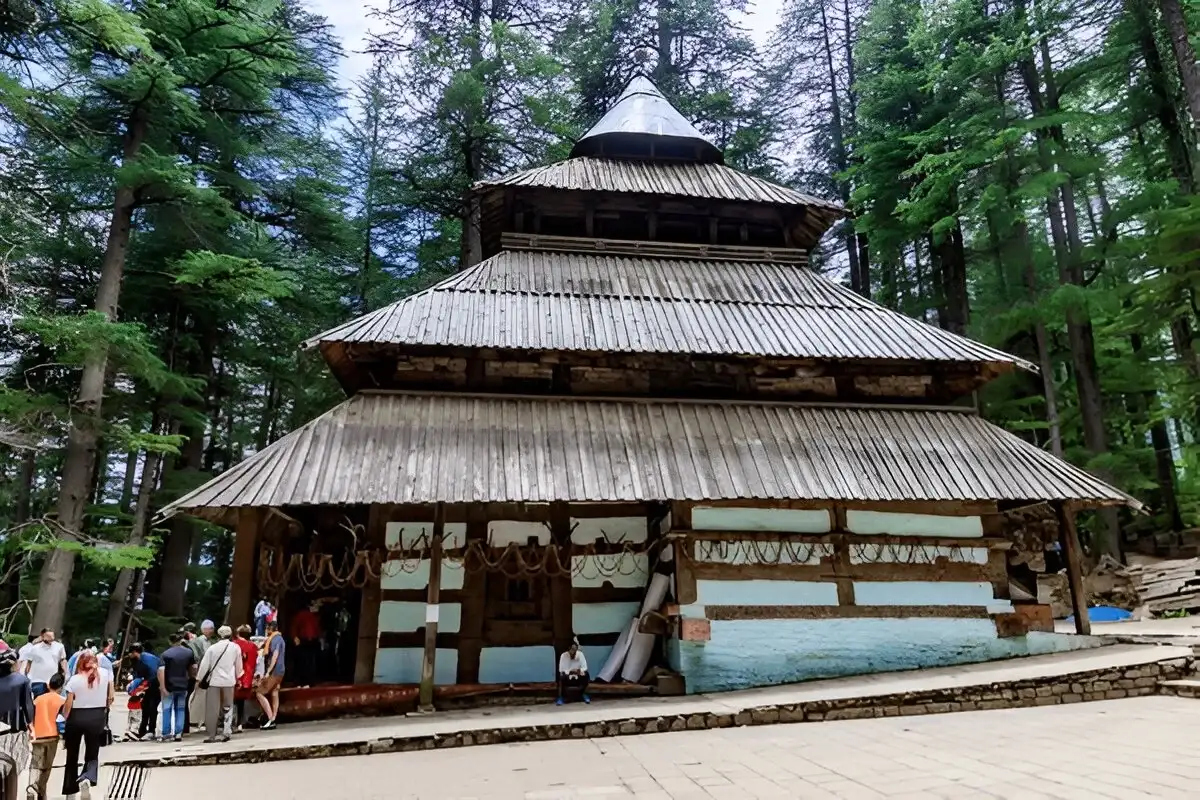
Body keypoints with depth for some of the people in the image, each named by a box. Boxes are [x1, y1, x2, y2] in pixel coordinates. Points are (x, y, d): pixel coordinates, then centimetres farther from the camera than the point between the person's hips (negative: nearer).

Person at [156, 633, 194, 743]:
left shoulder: (165, 654, -7)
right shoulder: (188, 652, 3)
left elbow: (161, 671, -19)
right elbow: (193, 668, 9)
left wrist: (163, 687, -17)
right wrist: (192, 678, 27)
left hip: (169, 686, -3)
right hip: (183, 685, 3)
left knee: (167, 709, 9)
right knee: (180, 709, 11)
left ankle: (166, 732, 7)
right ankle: (178, 734, 9)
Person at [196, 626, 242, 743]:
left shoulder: (212, 648, -4)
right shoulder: (236, 647, -1)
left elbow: (204, 665, -2)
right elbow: (238, 665, 7)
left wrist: (200, 679, 11)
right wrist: (237, 677, 23)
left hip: (214, 681, -1)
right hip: (229, 681, 1)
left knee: (212, 709, 4)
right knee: (227, 708, 12)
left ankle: (212, 735, 5)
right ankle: (224, 732, 7)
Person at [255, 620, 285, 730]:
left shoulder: (276, 639, -14)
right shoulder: (276, 638, 18)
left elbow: (275, 656, -22)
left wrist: (268, 672, -25)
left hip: (274, 672, -10)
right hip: (277, 671, 10)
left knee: (260, 693, -7)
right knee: (274, 694, 9)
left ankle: (271, 719, -9)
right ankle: (273, 720, 10)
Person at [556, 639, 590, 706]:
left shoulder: (580, 654, -15)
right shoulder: (563, 656, -19)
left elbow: (585, 668, -14)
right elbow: (561, 670, -18)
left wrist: (579, 670, -35)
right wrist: (570, 671, -34)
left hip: (578, 677, 2)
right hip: (567, 676, -2)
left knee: (585, 674, -29)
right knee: (562, 676, -35)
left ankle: (584, 694, -6)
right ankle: (562, 697, -14)